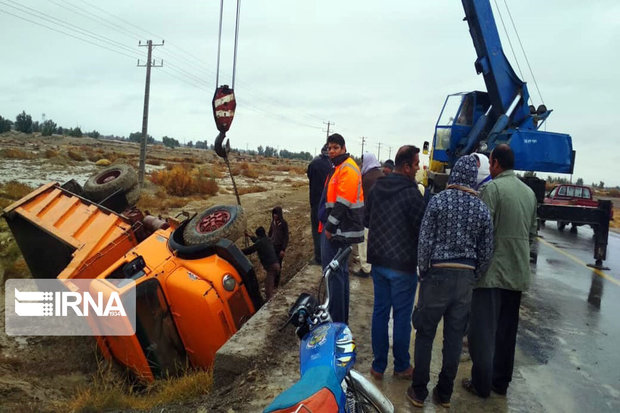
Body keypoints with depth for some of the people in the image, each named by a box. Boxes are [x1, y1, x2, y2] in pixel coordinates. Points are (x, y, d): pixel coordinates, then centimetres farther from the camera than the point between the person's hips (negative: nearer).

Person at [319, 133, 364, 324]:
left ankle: (337, 320, 1)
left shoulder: (348, 169, -15)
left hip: (339, 229, -11)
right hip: (334, 227, 11)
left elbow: (342, 204, -22)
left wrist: (330, 227, -19)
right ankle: (340, 317, 30)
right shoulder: (338, 167, 18)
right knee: (339, 271, 18)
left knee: (335, 272, -7)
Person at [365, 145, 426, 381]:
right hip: (403, 264, -6)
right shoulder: (411, 193, -17)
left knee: (380, 312, 14)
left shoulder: (377, 187, 2)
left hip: (378, 261, 6)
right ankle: (401, 366, 23)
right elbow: (422, 228, -14)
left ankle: (378, 366, 23)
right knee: (402, 316, 8)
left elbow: (366, 220, 11)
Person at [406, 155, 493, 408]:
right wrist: (473, 277, 14)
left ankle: (419, 392, 17)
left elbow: (425, 241, -10)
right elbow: (486, 251, 3)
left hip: (438, 274, -3)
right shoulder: (482, 208, 1)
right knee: (454, 337, 12)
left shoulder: (438, 200, -8)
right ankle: (444, 393, 24)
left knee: (425, 335, 8)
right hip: (466, 277, 3)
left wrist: (423, 272, 1)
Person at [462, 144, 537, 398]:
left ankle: (481, 384, 10)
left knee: (483, 330, 3)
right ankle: (501, 381, 27)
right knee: (507, 330, 16)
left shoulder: (492, 188, -12)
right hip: (518, 272, 7)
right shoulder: (529, 192, 10)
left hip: (493, 271, -7)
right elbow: (532, 233, 15)